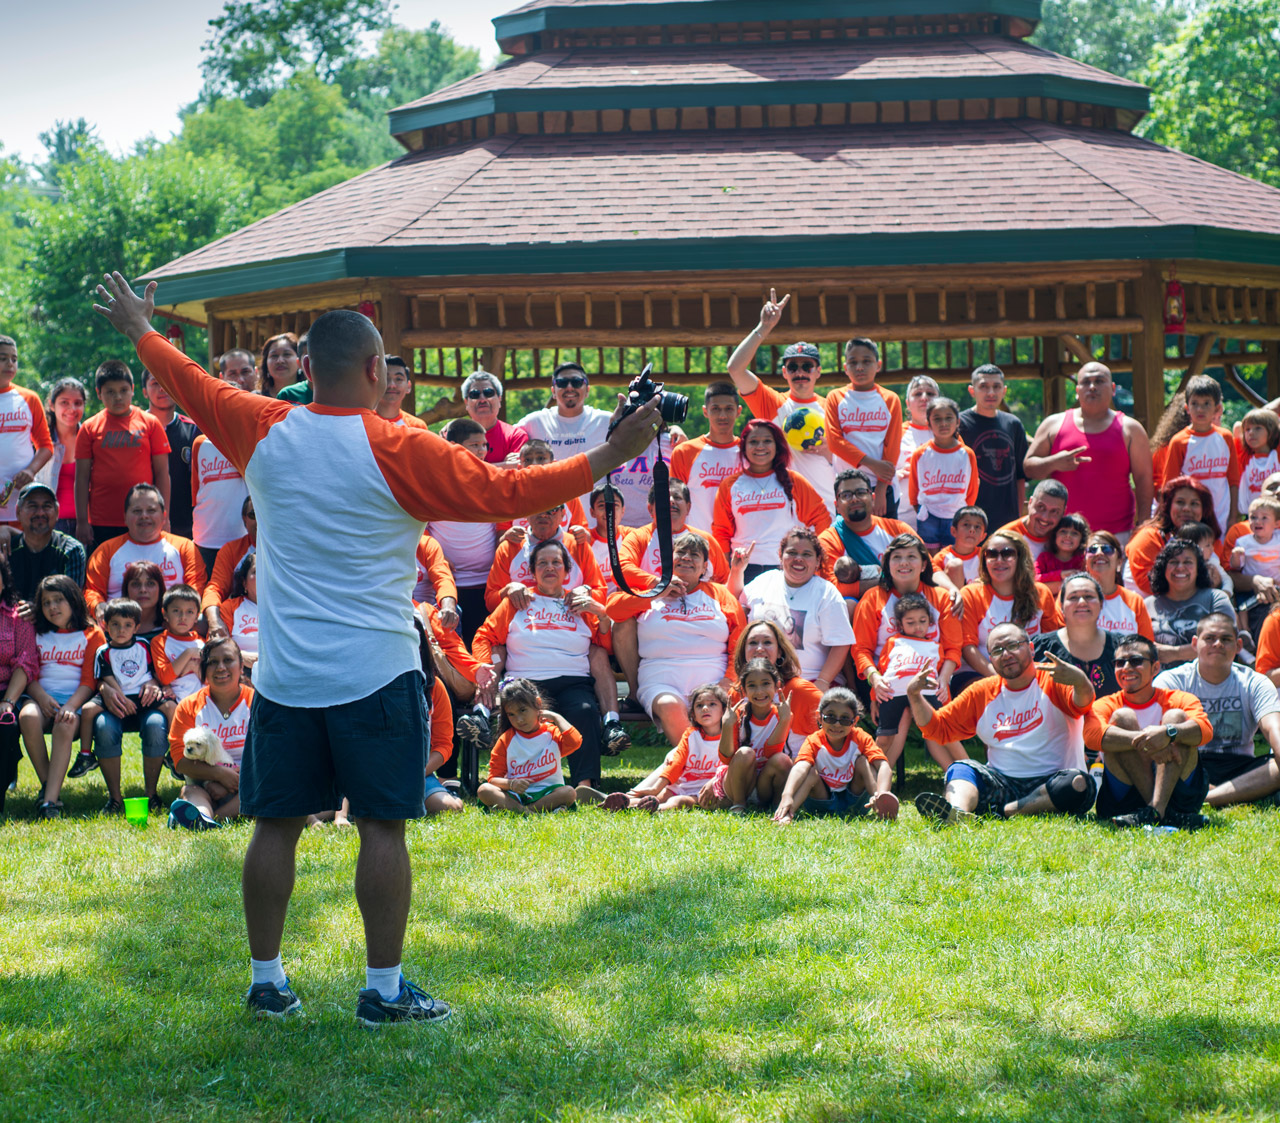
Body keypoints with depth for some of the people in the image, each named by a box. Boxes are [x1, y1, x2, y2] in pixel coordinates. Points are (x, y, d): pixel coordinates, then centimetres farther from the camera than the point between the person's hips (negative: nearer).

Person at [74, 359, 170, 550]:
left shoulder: (150, 424, 5)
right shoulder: (89, 428, 5)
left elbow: (162, 473, 5)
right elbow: (82, 477, 5)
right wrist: (81, 521, 0)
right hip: (102, 525, 0)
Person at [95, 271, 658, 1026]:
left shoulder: (263, 432, 1)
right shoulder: (396, 452, -12)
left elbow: (190, 383, 18)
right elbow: (505, 491, -12)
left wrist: (139, 328, 36)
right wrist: (611, 456, -7)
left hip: (284, 675, 4)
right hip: (375, 674, -4)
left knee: (277, 825, 10)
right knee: (383, 828, 1)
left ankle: (267, 981, 17)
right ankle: (385, 990, 4)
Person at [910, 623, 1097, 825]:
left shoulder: (1053, 679, -1)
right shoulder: (982, 693, 13)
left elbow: (1081, 704, -23)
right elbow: (938, 728, 16)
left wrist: (1080, 682, -48)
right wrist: (915, 697, -3)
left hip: (1049, 784, -3)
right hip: (1001, 784, 3)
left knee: (1080, 784, -33)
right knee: (961, 769, -21)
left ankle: (1003, 812, -34)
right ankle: (957, 813, -52)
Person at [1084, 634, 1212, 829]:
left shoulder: (1177, 700, 12)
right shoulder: (1106, 705, 11)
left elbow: (1205, 729, -12)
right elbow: (1092, 734, -15)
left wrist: (1167, 733, -33)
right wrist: (1143, 741, -31)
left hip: (1178, 795, 0)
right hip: (1125, 797, 0)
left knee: (1176, 717, -14)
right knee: (1122, 717, -14)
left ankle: (1155, 810, -38)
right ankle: (1164, 814, -32)